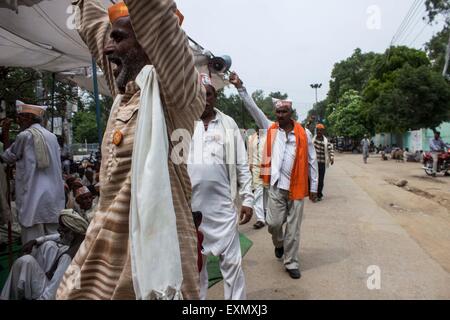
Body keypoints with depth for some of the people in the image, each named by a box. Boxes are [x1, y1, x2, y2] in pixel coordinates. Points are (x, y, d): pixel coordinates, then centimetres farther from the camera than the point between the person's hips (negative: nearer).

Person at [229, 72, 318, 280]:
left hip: (297, 186, -1)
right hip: (276, 185, 1)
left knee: (293, 227, 6)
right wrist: (240, 87, -9)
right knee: (274, 222, 4)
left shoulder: (304, 134, 1)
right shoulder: (270, 129, 5)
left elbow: (311, 161, 4)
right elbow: (253, 108, -1)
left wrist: (314, 187, 3)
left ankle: (291, 263, 21)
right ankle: (279, 244, 38)